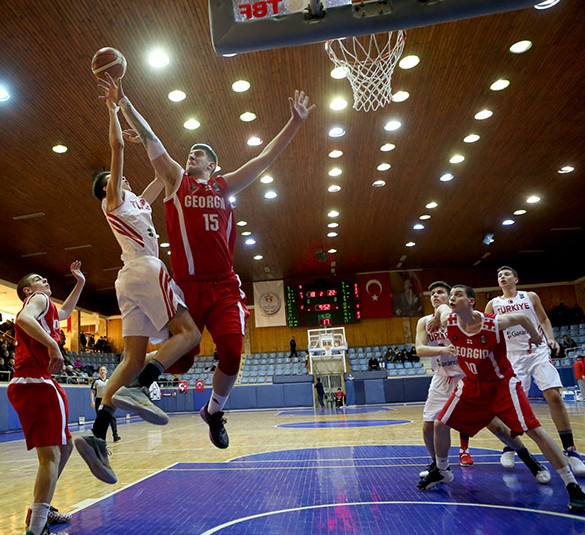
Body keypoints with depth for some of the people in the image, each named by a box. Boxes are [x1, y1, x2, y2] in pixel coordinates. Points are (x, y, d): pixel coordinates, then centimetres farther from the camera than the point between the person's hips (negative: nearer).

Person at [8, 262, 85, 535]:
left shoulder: (45, 309, 27)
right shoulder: (39, 298, 1)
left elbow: (65, 312, 47)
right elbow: (23, 319, -22)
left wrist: (80, 283, 44)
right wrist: (52, 344, -30)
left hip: (24, 385, 10)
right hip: (37, 384, -10)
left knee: (63, 446, 20)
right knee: (51, 455, -16)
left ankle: (40, 510, 28)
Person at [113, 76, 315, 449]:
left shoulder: (226, 185, 16)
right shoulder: (176, 179, 14)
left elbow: (267, 157, 14)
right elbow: (149, 137, 11)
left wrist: (295, 122, 10)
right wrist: (123, 102, 8)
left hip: (224, 285, 1)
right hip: (187, 284, -1)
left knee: (231, 354, -10)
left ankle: (214, 411, 19)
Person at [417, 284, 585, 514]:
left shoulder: (494, 323, -26)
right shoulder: (448, 322, -17)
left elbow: (522, 317, -5)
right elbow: (441, 307, 8)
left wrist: (535, 337, 10)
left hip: (502, 384, -4)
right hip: (472, 385, 4)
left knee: (534, 430, -14)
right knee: (440, 425, 3)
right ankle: (442, 471, 26)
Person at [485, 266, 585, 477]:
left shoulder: (531, 297, 6)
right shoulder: (493, 304, 4)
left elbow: (544, 320, 12)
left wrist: (551, 339, -2)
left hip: (538, 351, 0)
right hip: (514, 356, 0)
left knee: (554, 395, -12)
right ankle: (509, 446, 17)